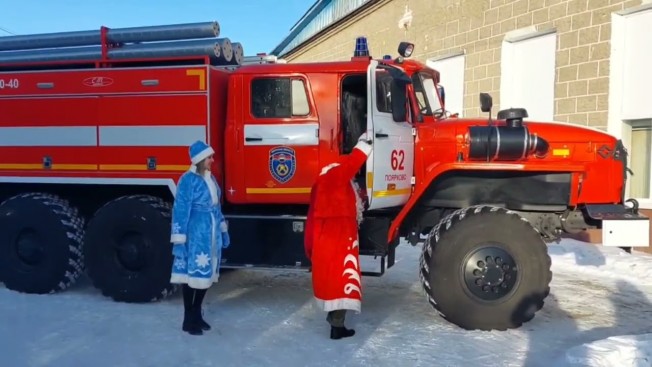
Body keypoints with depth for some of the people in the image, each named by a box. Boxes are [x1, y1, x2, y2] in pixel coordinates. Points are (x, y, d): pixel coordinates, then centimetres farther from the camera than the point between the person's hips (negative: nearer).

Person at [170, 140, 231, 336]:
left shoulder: (211, 178, 10)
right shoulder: (188, 180, -14)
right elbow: (180, 210, -16)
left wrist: (223, 230, 19)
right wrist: (179, 241, -18)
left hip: (211, 235, 8)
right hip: (195, 235, -8)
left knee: (207, 273, 13)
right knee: (192, 274, 0)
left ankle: (197, 314, 27)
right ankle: (188, 320, 13)